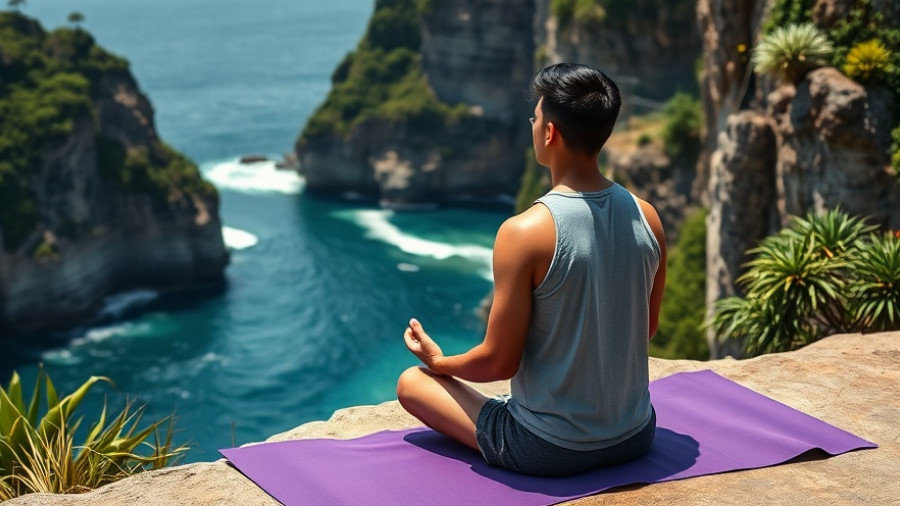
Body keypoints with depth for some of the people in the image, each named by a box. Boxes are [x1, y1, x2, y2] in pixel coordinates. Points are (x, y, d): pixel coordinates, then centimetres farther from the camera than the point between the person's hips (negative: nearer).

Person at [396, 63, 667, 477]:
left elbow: (499, 362, -16)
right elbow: (646, 330, 8)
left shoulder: (525, 232, -23)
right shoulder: (647, 218, -6)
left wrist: (439, 361, 5)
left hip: (547, 452, -6)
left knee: (412, 381, 14)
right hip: (635, 438, 6)